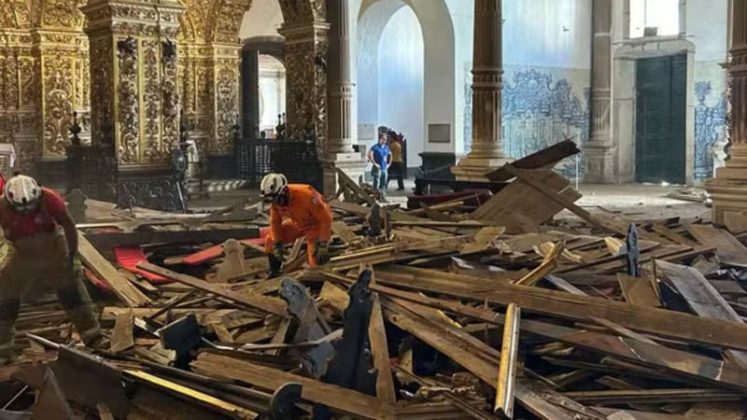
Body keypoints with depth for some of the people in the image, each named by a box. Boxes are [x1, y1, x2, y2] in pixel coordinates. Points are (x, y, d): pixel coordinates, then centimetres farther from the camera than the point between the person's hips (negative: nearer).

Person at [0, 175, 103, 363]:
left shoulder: (49, 199, -29)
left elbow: (69, 226, -15)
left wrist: (72, 256, -10)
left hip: (53, 247, -1)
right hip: (22, 253, 1)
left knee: (71, 290, -2)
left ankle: (94, 340, 6)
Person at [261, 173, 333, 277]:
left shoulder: (305, 195, -40)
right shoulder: (276, 200, -20)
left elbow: (326, 219, -32)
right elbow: (275, 222, -2)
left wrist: (323, 245, -29)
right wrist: (277, 244, -4)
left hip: (316, 224, -6)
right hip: (298, 223, 6)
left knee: (316, 262, -16)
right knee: (270, 241, 0)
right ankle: (274, 274, 16)